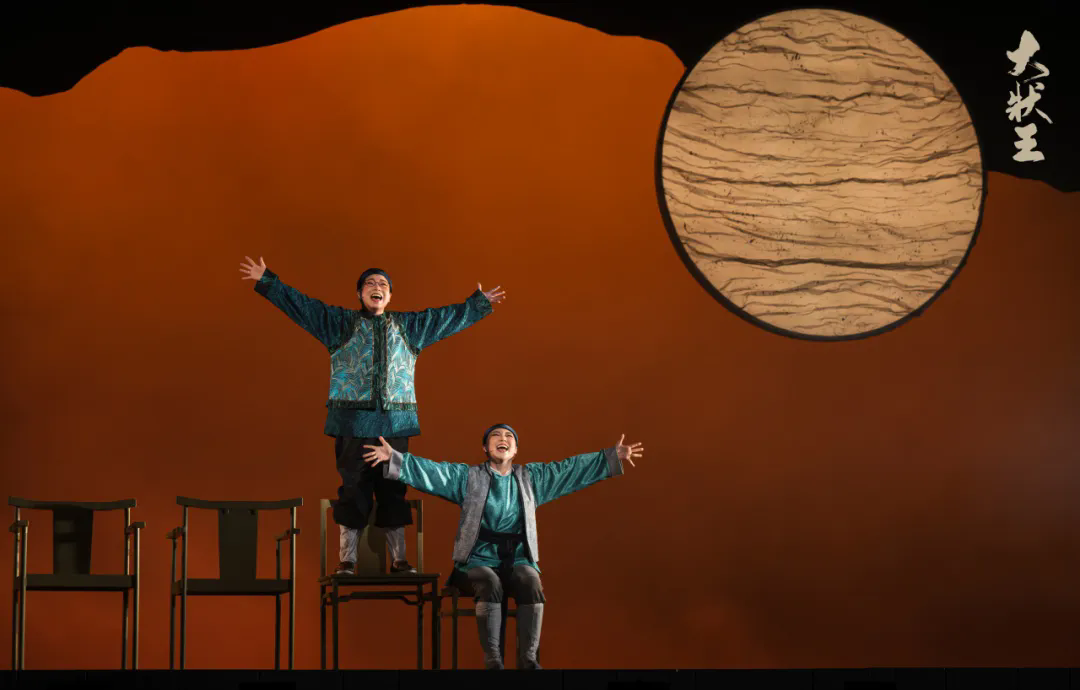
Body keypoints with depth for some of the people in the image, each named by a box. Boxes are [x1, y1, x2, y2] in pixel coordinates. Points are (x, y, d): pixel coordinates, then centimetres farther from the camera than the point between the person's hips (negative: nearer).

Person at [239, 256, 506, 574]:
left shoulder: (409, 326, 17)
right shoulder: (340, 322, 10)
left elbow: (448, 317, 25)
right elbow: (300, 305, 6)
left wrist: (480, 303, 28)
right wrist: (267, 281, 0)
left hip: (395, 424, 2)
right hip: (353, 422, -2)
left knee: (394, 490, 4)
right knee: (352, 490, -2)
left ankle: (398, 560, 9)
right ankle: (346, 560, 3)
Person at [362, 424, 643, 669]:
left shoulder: (531, 477, 16)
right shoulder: (467, 476, 9)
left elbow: (572, 468, 14)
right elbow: (430, 471, -2)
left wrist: (612, 456, 8)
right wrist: (394, 459, -16)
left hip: (518, 559, 2)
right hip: (479, 558, -2)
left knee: (532, 586, -30)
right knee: (490, 586, -34)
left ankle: (528, 659, -27)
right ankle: (492, 660, -31)